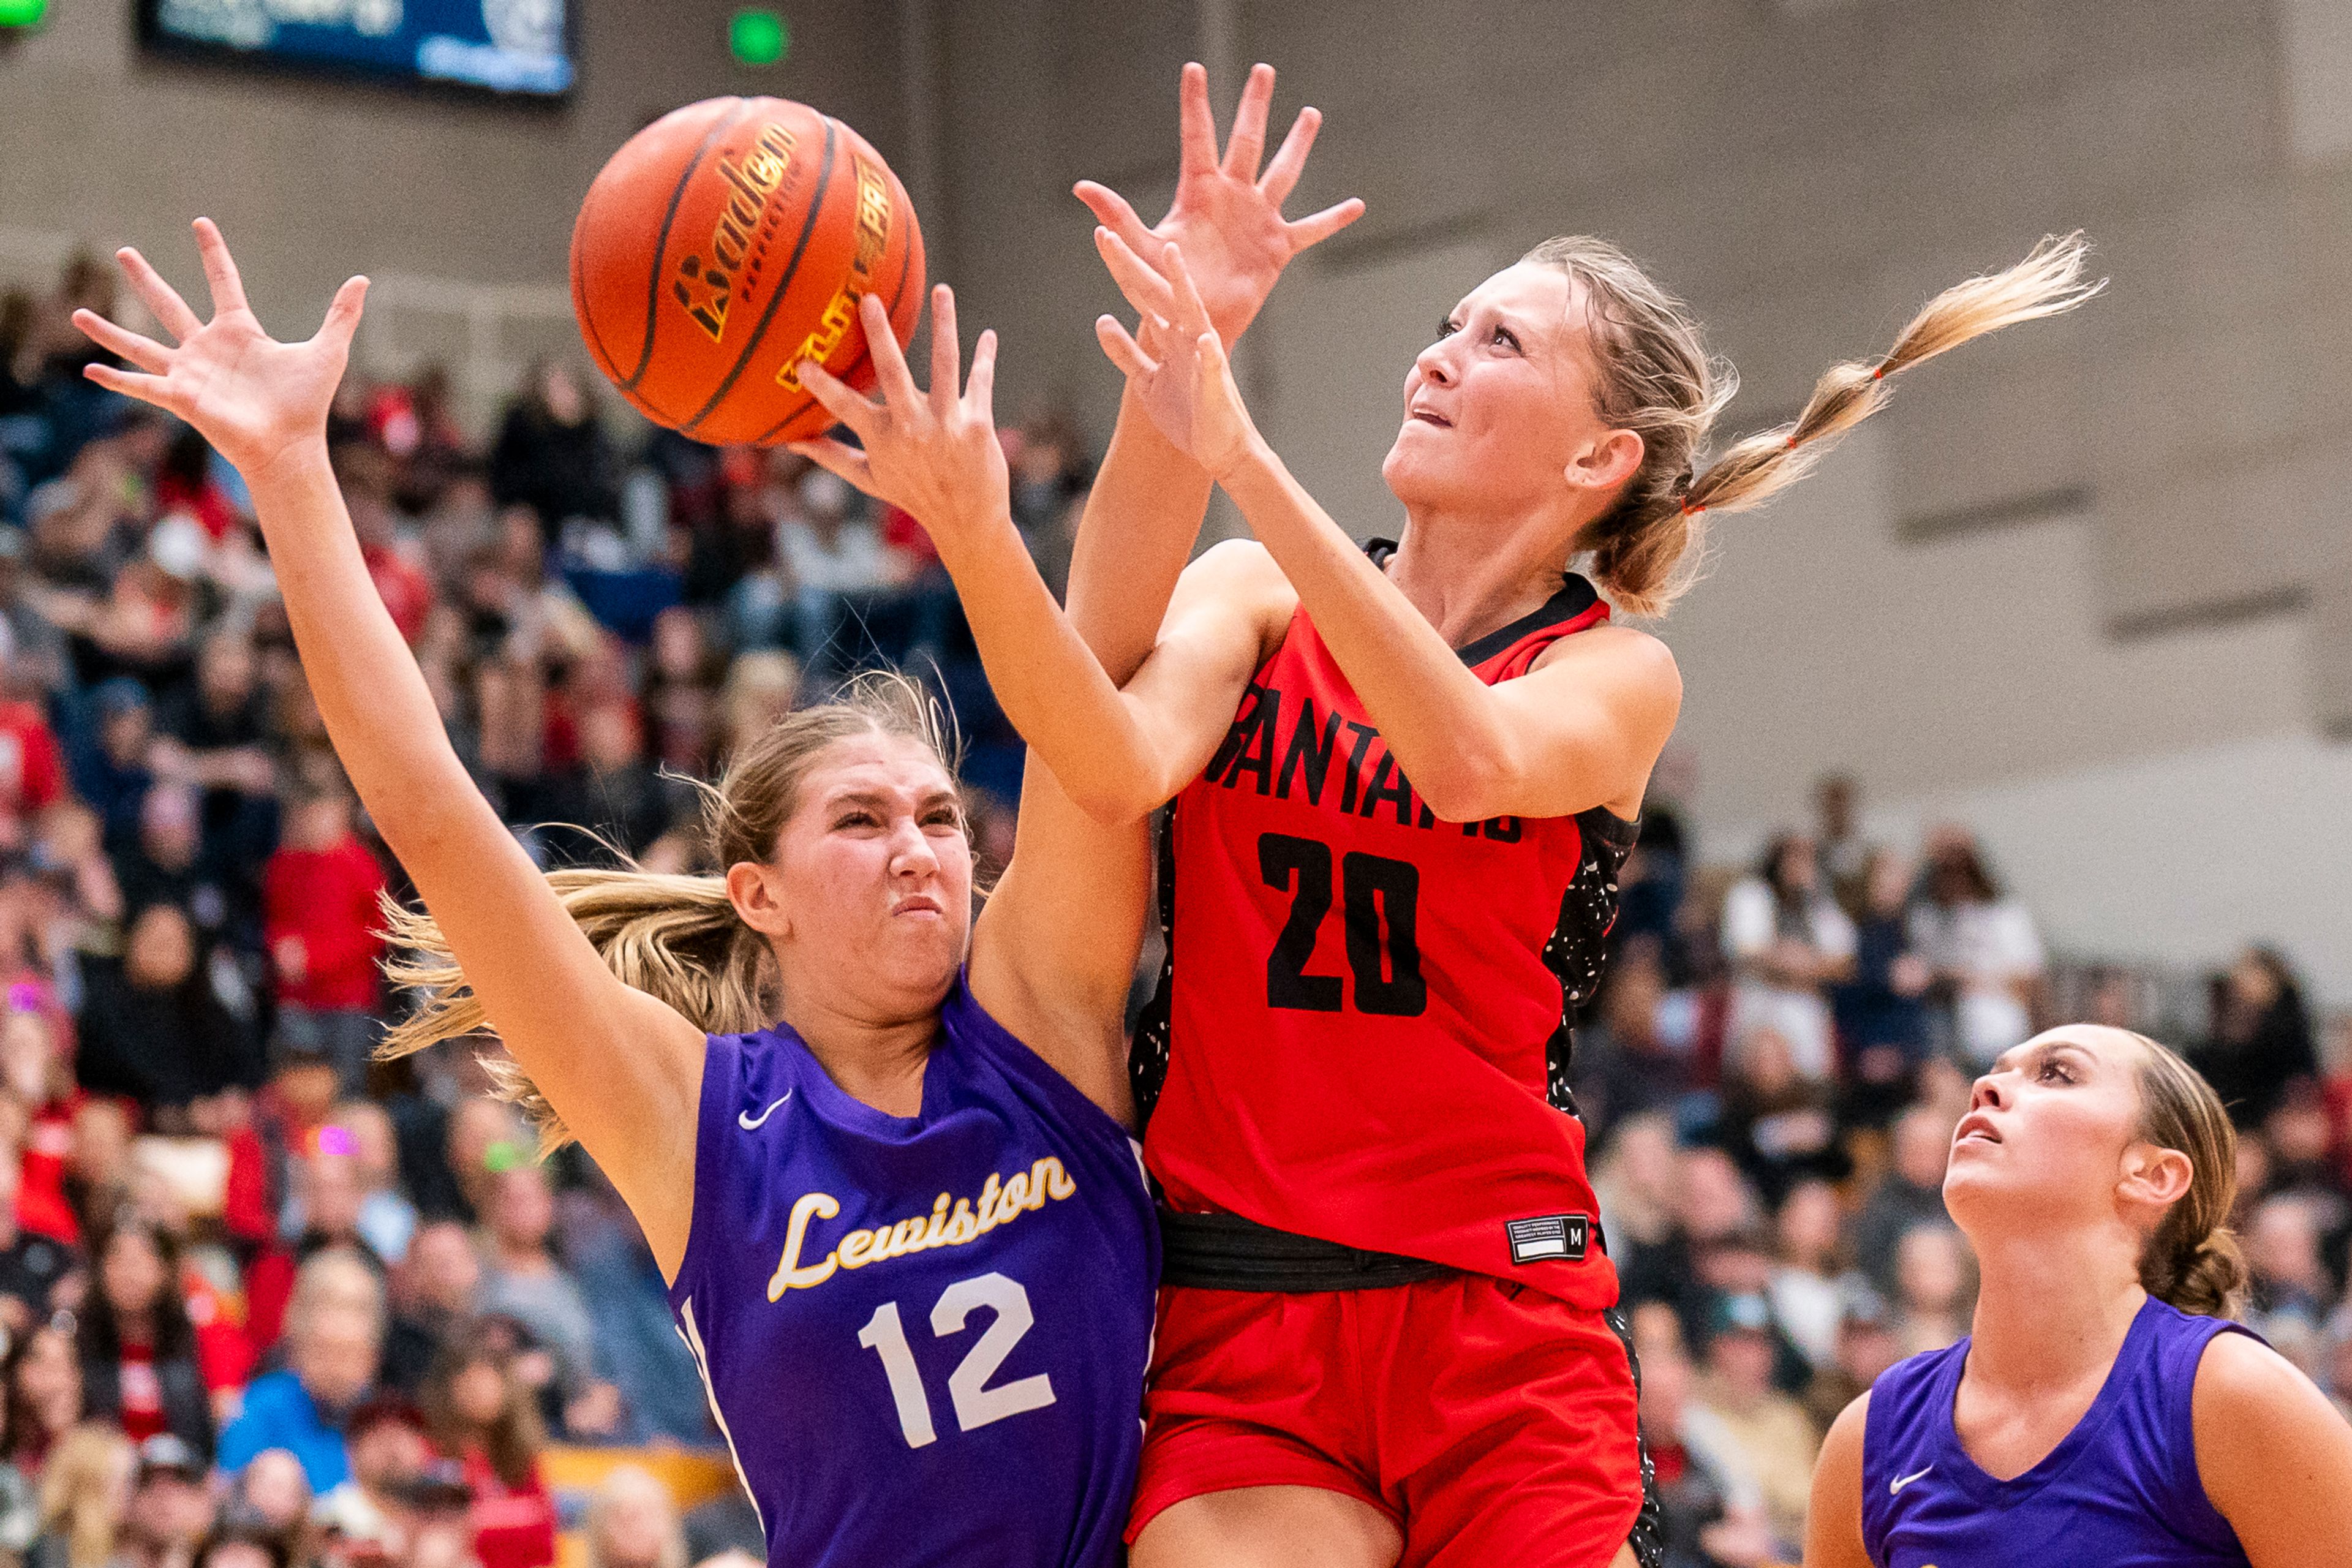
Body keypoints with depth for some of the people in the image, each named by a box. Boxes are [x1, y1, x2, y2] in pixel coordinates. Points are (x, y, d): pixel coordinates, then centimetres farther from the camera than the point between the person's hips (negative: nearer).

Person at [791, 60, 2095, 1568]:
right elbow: (1120, 761, -15)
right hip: (1235, 1318, 1)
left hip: (1494, 1311, -1)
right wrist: (973, 534, -32)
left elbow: (1470, 764, -22)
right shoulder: (1257, 596, 7)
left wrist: (1239, 452, -30)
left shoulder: (1617, 675, 2)